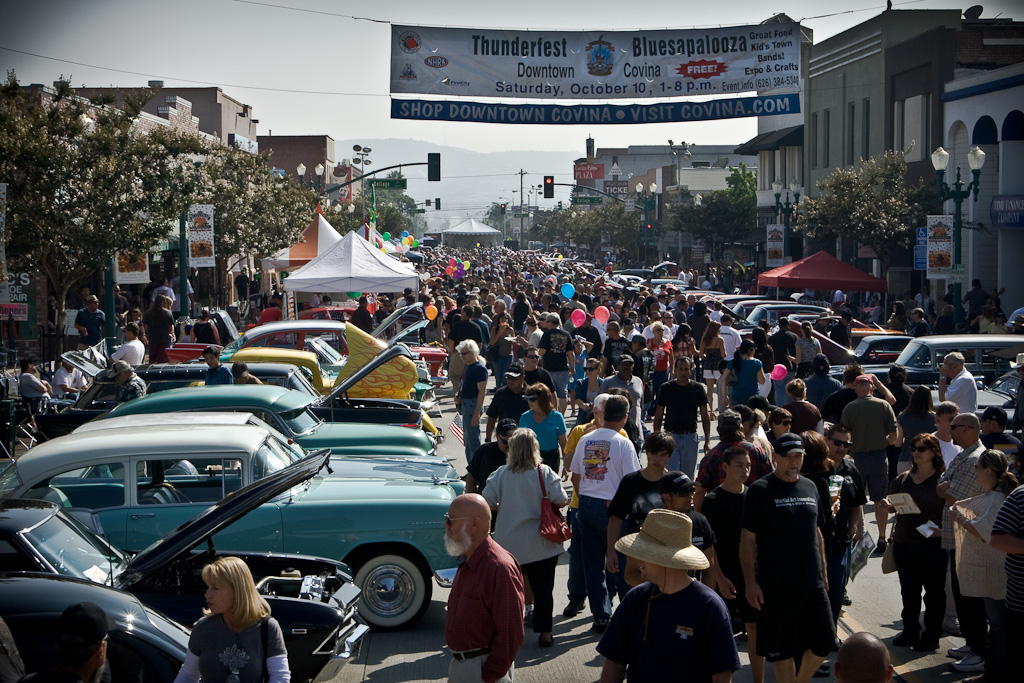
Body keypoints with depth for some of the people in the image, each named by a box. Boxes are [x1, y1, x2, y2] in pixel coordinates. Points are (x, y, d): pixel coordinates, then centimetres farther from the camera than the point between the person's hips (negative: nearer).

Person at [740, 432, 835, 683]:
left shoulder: (809, 488, 10)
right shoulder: (760, 490, -7)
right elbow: (748, 540, -8)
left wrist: (823, 573, 17)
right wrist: (750, 582, -13)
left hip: (812, 583, 5)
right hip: (776, 587, -5)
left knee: (824, 642, 7)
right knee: (782, 650, 3)